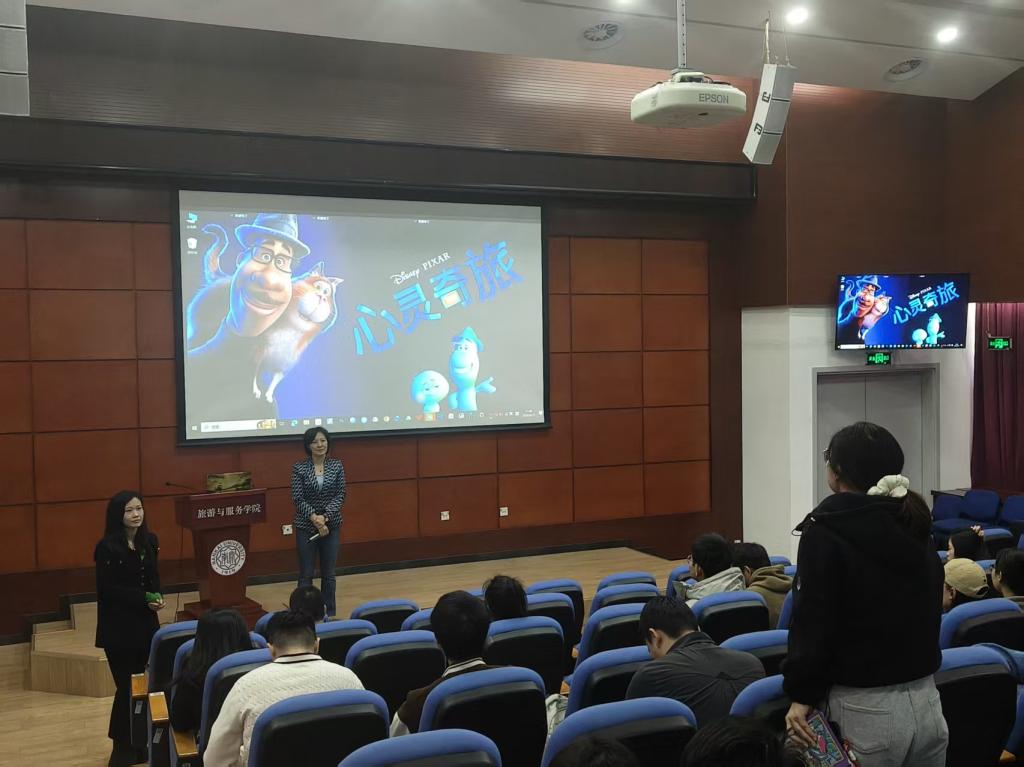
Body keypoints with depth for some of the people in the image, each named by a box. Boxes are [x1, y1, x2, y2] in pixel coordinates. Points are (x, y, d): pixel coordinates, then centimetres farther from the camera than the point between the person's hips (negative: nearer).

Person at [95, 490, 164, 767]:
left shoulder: (149, 541, 5)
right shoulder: (108, 547, -13)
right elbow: (107, 588, -15)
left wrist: (157, 596, -7)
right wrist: (144, 598, -19)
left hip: (145, 623, 6)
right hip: (118, 626, -6)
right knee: (127, 685, -1)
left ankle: (136, 741, 21)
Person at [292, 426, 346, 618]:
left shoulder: (336, 466, 1)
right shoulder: (299, 468, -4)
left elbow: (340, 495, -4)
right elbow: (297, 498, -8)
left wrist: (324, 517, -16)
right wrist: (314, 517, -20)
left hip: (331, 525, 2)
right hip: (306, 526, -1)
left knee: (328, 573, 8)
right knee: (306, 574, 3)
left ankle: (330, 614, 18)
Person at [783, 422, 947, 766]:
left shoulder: (825, 531, -14)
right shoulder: (916, 525, 6)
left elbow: (812, 620, -16)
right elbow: (931, 607, 16)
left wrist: (801, 694, -9)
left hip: (865, 710, -6)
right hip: (926, 702, 6)